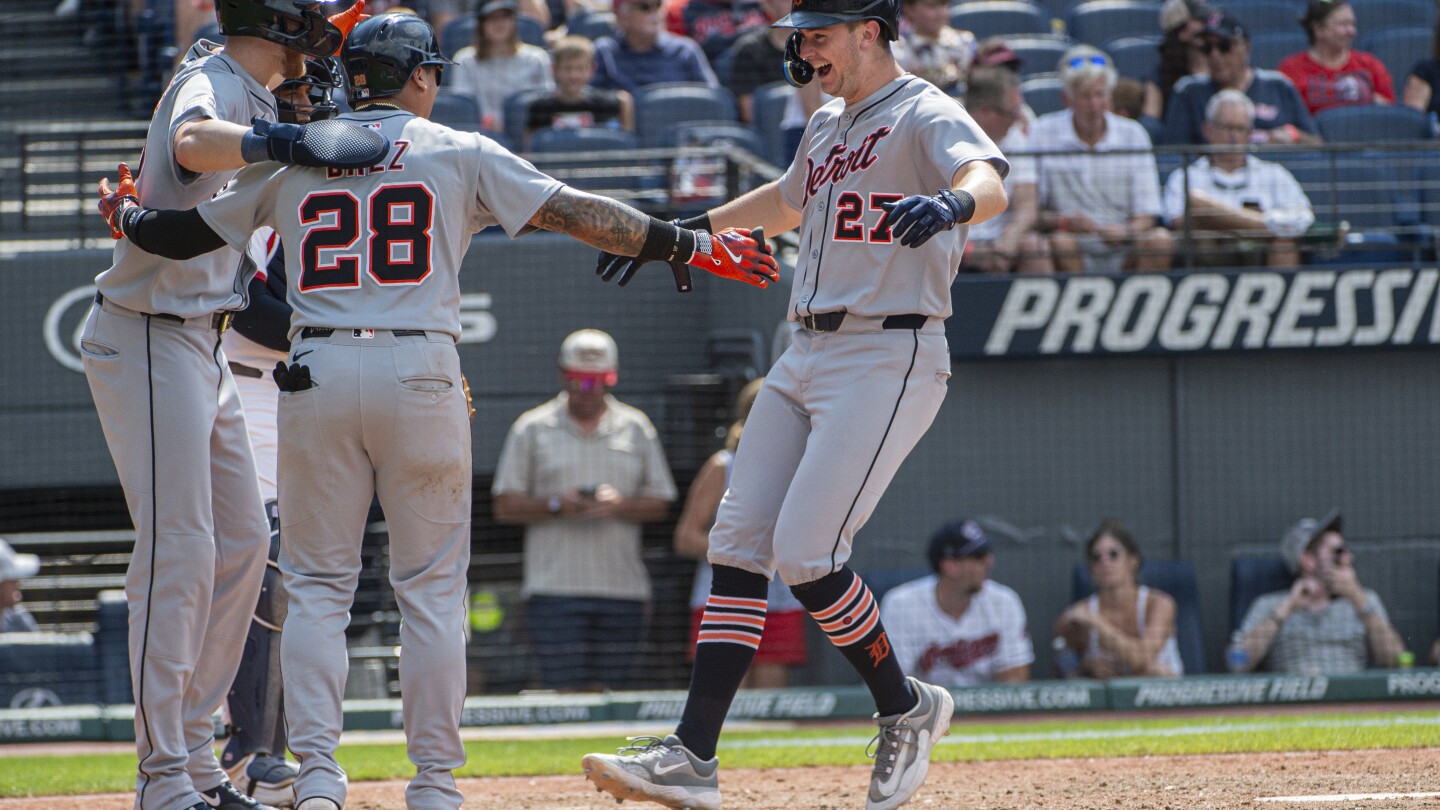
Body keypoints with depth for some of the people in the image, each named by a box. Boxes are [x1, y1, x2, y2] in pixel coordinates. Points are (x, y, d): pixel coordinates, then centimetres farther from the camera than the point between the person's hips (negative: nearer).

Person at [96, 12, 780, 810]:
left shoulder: (289, 158, 11)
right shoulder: (459, 153, 5)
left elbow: (184, 234, 13)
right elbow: (572, 212, -1)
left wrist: (125, 214, 35)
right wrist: (689, 245, 3)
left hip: (315, 376, 2)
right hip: (419, 374, -2)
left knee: (316, 583, 8)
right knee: (431, 586, 6)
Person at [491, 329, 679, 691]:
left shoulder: (636, 428, 13)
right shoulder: (532, 428, 7)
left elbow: (659, 503, 11)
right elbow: (506, 506, 5)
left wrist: (621, 506, -10)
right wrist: (556, 506, -12)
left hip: (623, 590, 2)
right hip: (555, 591, -2)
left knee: (609, 694, 2)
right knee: (563, 692, -12)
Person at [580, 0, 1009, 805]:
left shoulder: (926, 117, -10)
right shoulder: (829, 127, 18)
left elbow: (989, 181, -30)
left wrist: (952, 203, -53)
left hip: (889, 360, -9)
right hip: (806, 359, 9)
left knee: (807, 552, -16)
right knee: (739, 546, 1)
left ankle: (906, 708, 6)